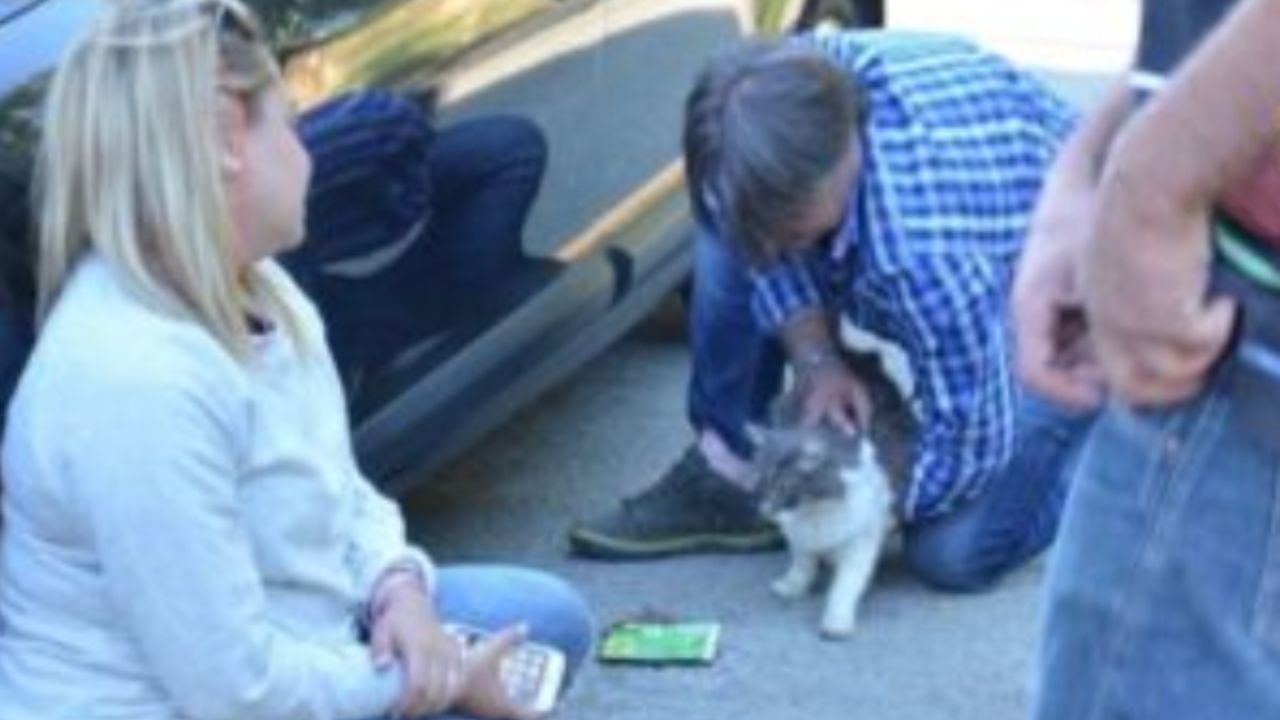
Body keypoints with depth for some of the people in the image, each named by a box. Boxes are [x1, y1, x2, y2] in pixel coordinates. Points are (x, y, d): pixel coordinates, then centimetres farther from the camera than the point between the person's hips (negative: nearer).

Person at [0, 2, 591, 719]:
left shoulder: (249, 289, -1)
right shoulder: (136, 382, -31)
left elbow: (339, 488, 11)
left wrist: (399, 585, -11)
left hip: (278, 648, 10)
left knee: (552, 618, 17)